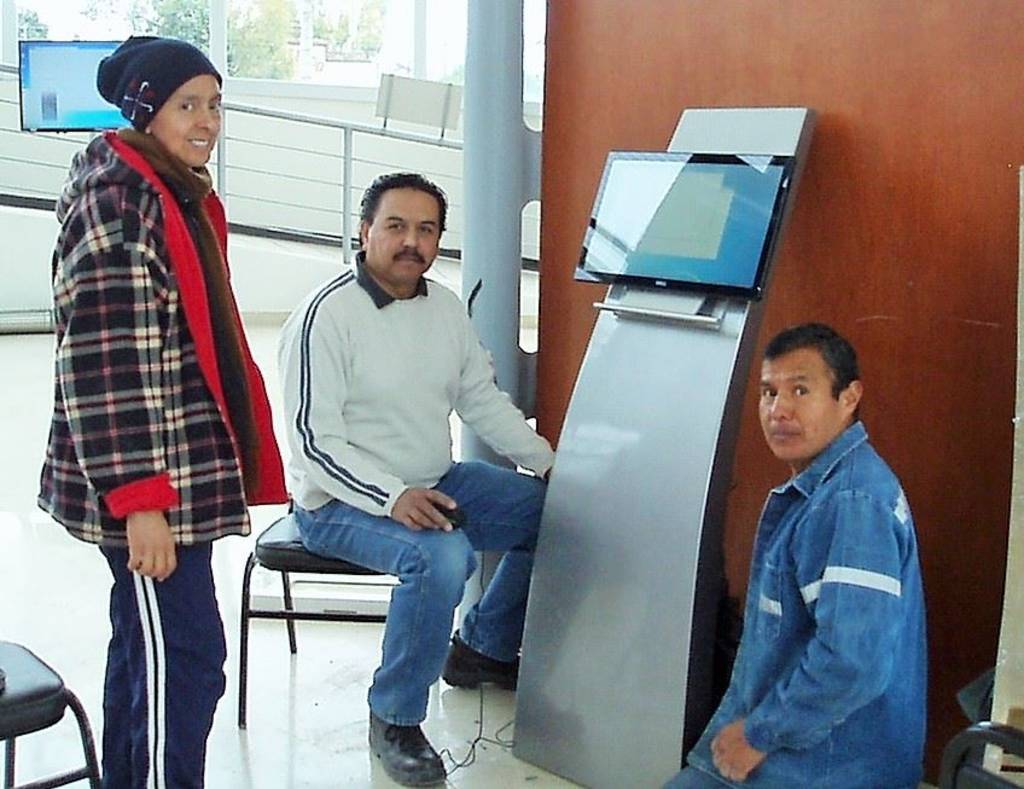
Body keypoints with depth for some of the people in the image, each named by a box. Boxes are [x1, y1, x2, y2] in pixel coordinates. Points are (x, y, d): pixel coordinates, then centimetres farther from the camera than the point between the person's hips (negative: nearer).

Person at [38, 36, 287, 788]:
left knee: (147, 644, 17)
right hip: (146, 478, -9)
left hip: (175, 470, 9)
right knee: (185, 658, -4)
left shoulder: (179, 193, 14)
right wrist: (140, 497, -23)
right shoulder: (114, 198, -16)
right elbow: (105, 360, -22)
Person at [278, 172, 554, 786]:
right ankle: (395, 722, -14)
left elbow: (483, 400, 12)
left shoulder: (445, 307, 4)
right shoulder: (327, 316, -18)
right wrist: (394, 498, -34)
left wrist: (550, 462, 2)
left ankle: (483, 650, 22)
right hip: (344, 502, -8)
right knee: (443, 557, -34)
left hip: (436, 482, 8)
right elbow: (315, 440, -22)